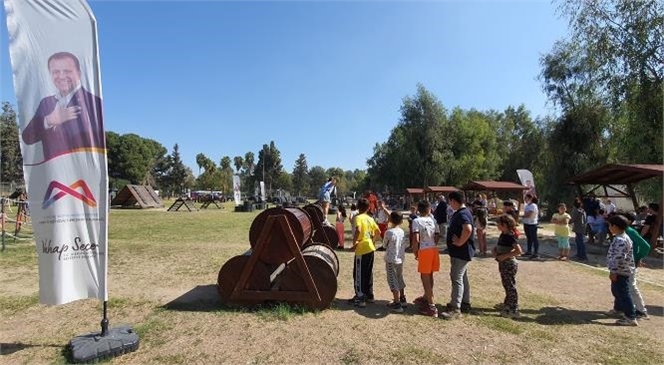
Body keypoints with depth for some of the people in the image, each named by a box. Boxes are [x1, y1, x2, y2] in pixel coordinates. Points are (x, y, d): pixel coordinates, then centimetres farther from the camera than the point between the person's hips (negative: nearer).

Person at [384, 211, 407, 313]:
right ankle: (402, 299, 33)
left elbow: (384, 244, -4)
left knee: (393, 281, -1)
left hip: (391, 260, -7)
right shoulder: (402, 232, 1)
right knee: (400, 279, 21)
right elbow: (404, 246, 9)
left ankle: (397, 304, -1)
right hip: (401, 259, 7)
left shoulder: (389, 232, -17)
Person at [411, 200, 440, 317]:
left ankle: (432, 306, 0)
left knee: (425, 277, 1)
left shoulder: (417, 221, -8)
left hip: (424, 250, -6)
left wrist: (415, 251, -5)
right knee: (429, 276, 21)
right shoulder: (433, 220, 7)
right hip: (434, 249, 6)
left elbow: (416, 239, -16)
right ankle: (426, 298, 39)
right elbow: (437, 237, 6)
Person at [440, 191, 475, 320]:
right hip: (460, 252, 11)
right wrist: (458, 241, 14)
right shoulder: (462, 212, 11)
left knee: (456, 278, -7)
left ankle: (455, 309, -2)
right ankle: (465, 304, 29)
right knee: (462, 277, 18)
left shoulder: (462, 214, -22)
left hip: (460, 252, -11)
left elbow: (468, 229, -39)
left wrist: (460, 242, -27)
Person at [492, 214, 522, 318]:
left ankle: (514, 310, 7)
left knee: (511, 286, -2)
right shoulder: (503, 235, 7)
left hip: (509, 264, -9)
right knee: (507, 285, 20)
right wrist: (495, 250, 0)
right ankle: (507, 304, 35)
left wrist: (505, 256, -24)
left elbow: (518, 250, -27)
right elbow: (498, 246, 20)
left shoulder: (510, 236, -20)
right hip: (503, 264, 9)